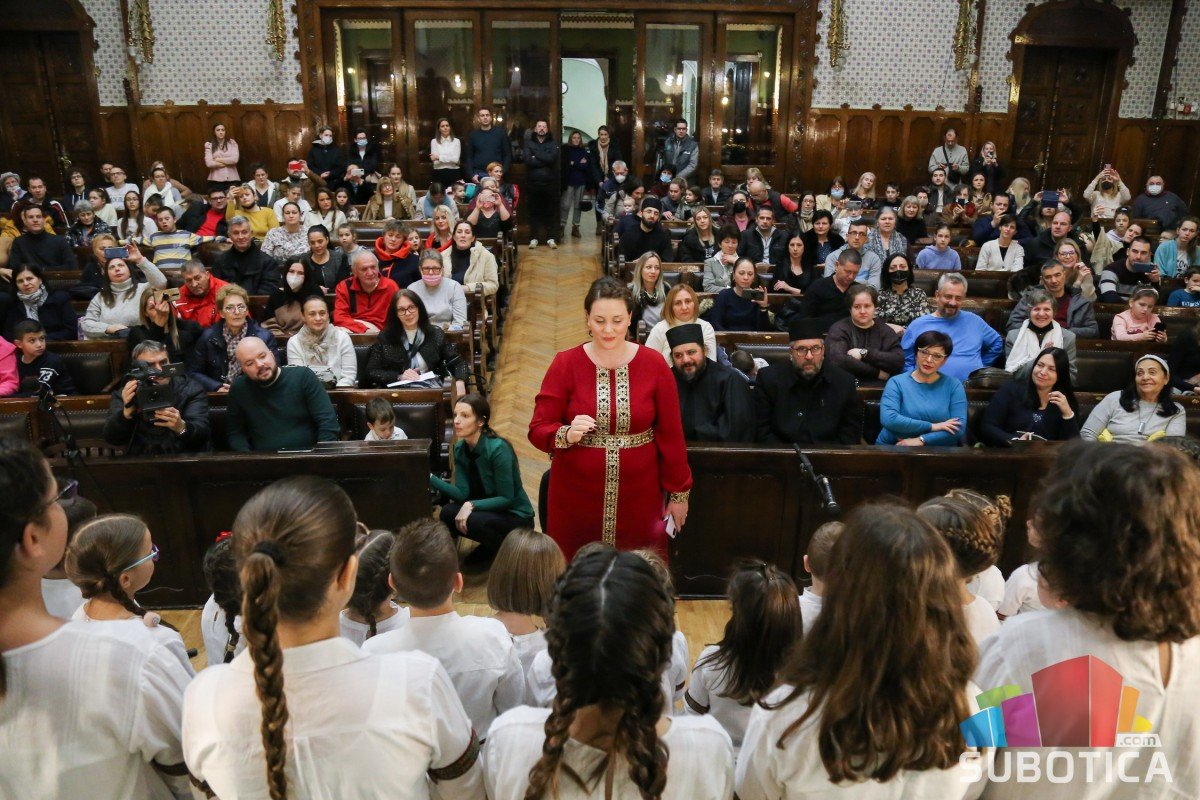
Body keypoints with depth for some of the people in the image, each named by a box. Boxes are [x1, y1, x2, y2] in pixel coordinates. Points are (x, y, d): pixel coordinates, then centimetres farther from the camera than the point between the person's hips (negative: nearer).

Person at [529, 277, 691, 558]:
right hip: (576, 498, 0)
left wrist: (679, 492, 7)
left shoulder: (653, 364, 0)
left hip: (639, 497, 1)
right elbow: (538, 430, -3)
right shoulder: (565, 364, -3)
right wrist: (567, 435, -23)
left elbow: (670, 434, 4)